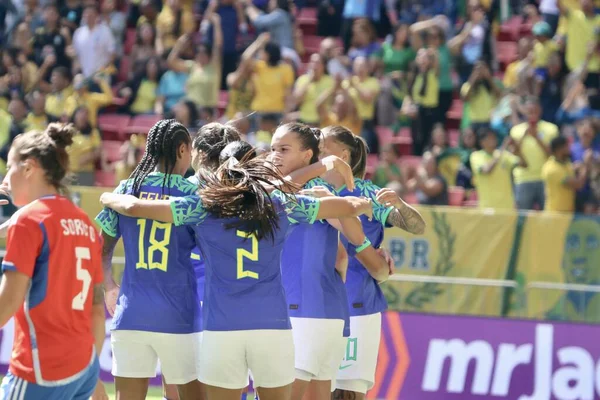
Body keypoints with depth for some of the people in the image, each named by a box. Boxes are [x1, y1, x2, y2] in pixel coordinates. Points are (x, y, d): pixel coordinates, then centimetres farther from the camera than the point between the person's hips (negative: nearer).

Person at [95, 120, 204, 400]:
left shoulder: (126, 189, 5)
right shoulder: (192, 193, -3)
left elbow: (102, 251, 11)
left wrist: (110, 289, 26)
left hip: (131, 314, 3)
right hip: (178, 318, -3)